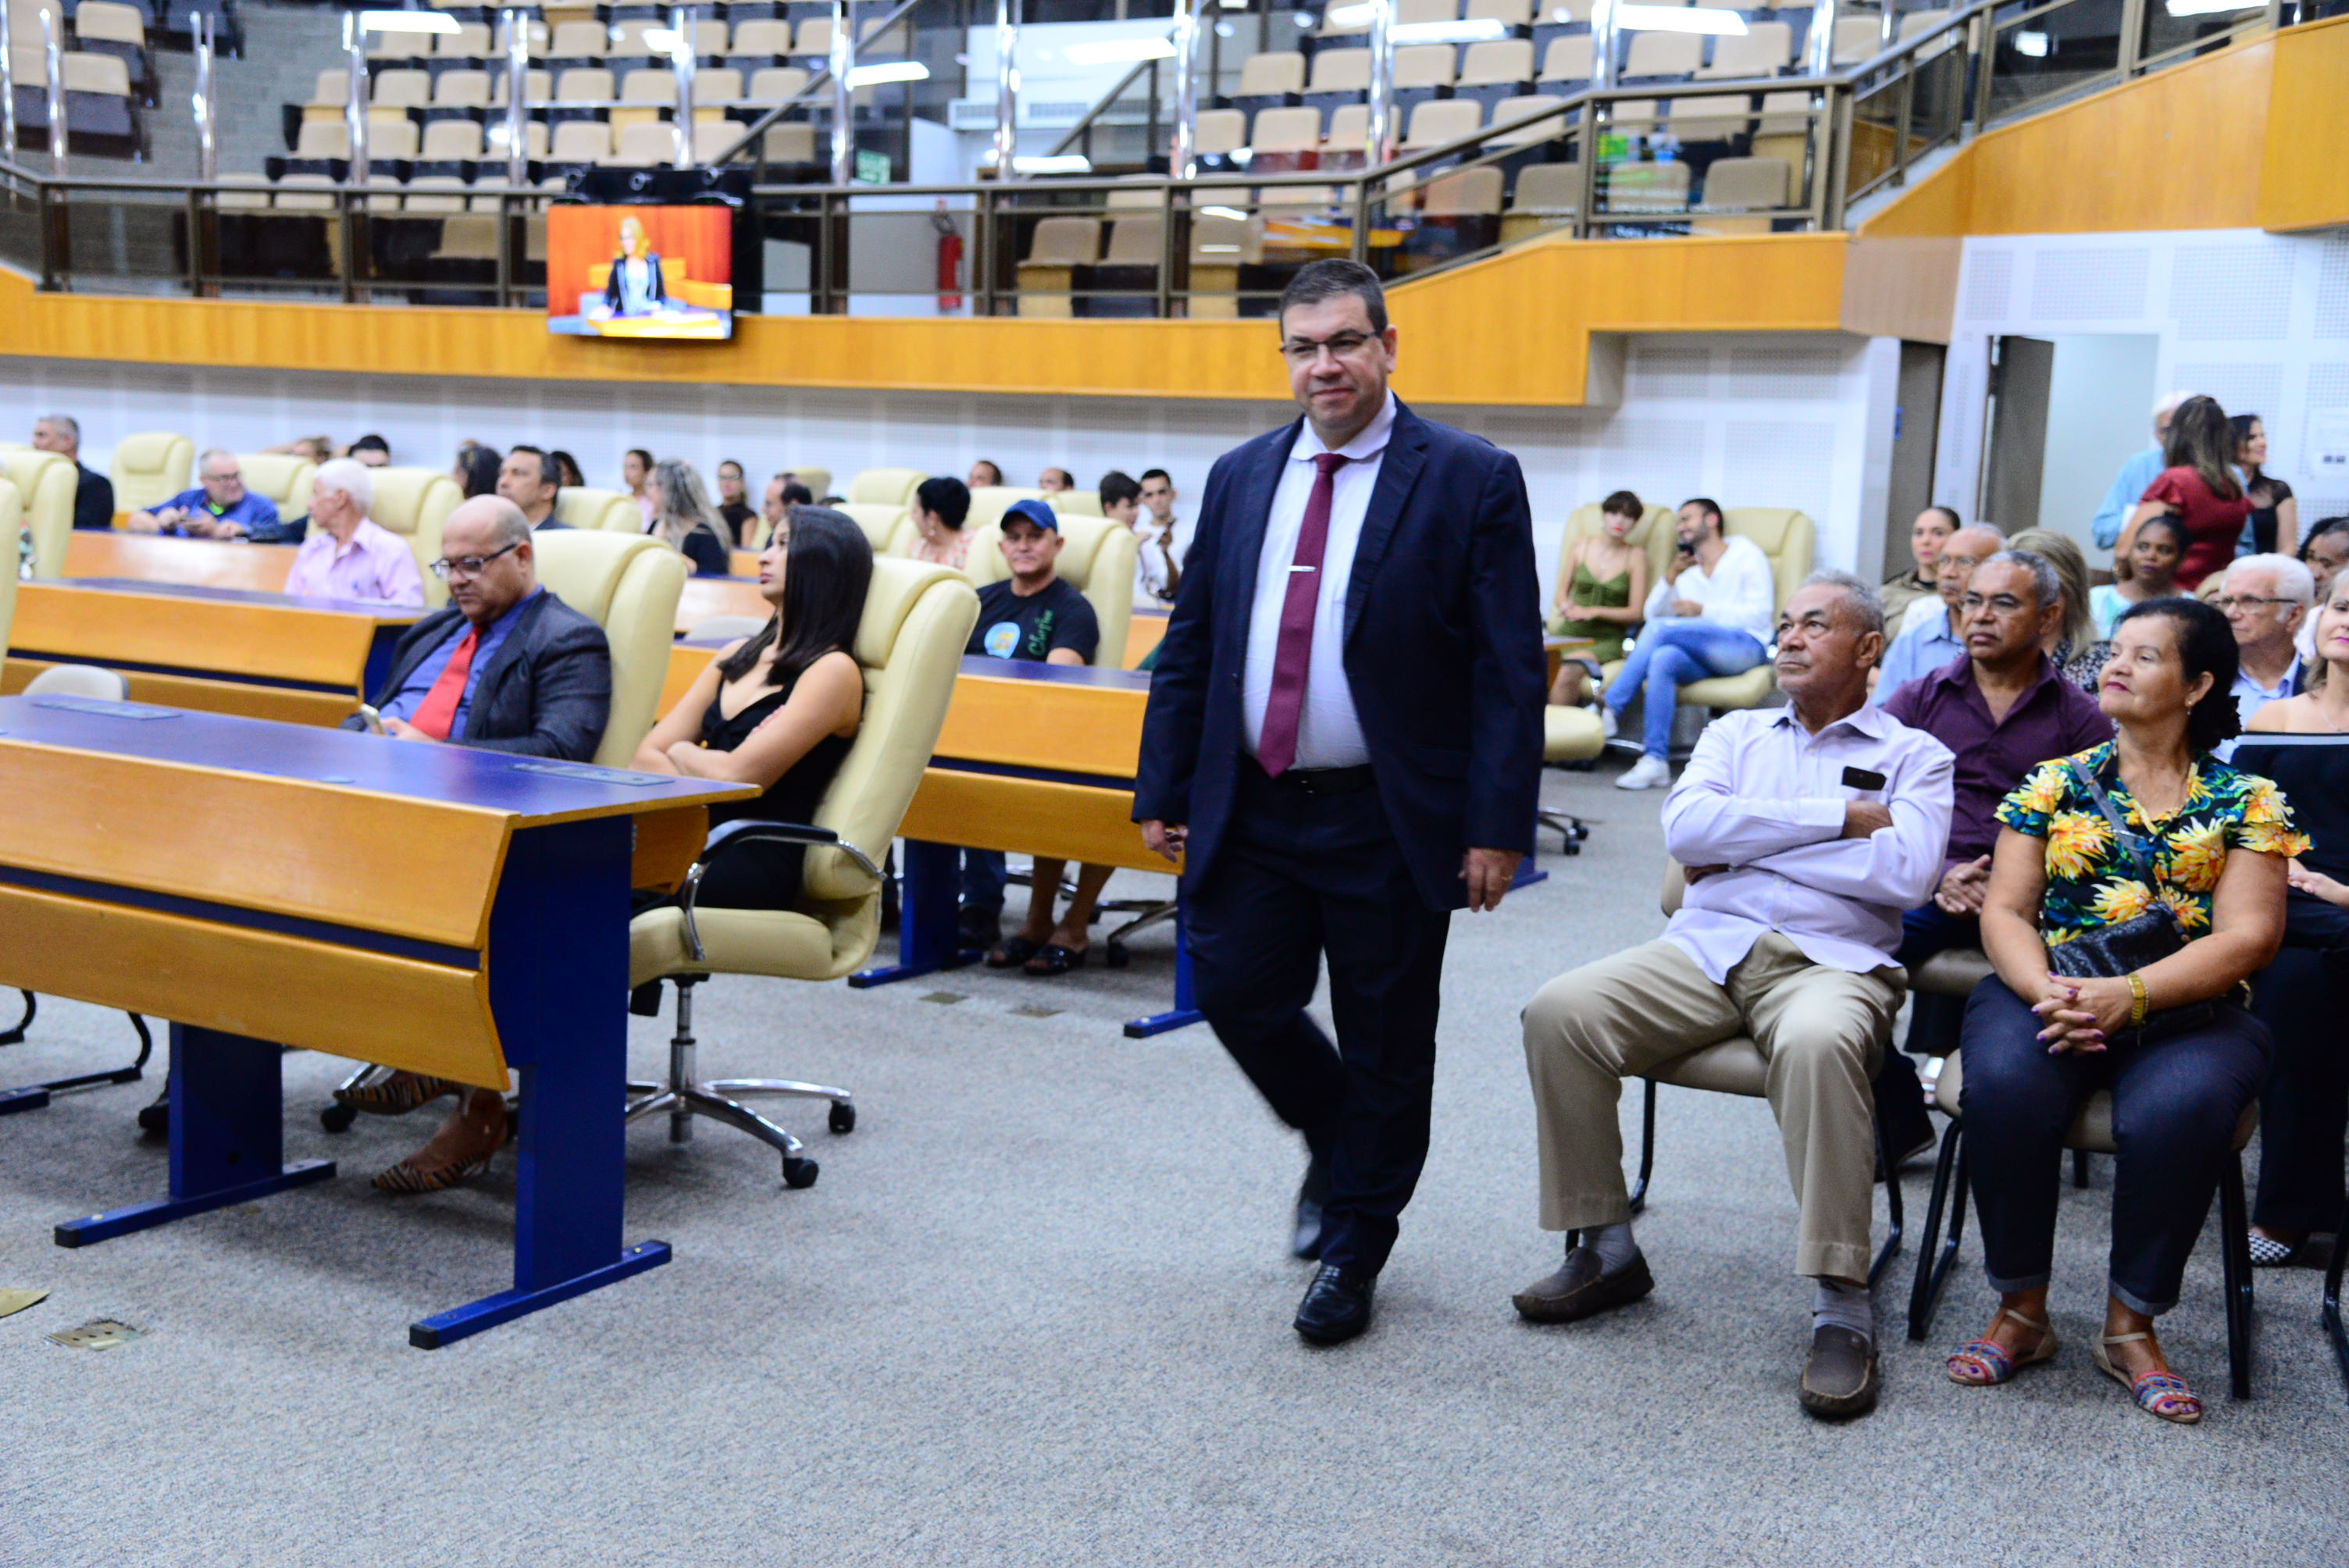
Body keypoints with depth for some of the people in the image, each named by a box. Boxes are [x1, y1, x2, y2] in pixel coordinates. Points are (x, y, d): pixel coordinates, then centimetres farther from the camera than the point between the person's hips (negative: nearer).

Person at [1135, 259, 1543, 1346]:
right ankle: (1337, 1145, 36)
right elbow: (1189, 644, 12)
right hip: (1253, 808, 4)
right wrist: (1163, 790, 7)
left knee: (1384, 1043, 7)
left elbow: (1510, 670, -8)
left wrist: (1498, 825, -14)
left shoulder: (1471, 481, -5)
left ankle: (1354, 1248, 26)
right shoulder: (1240, 478, 9)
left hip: (1388, 822, -4)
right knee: (1238, 996, 5)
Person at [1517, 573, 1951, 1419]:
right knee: (1559, 1011, -22)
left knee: (1820, 1041, -40)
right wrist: (1837, 816, -3)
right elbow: (1685, 827, 2)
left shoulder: (1913, 755, 13)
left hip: (1830, 961, -3)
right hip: (1706, 947, 4)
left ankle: (1842, 1305, -30)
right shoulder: (1735, 734, 23)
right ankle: (1604, 1248, -8)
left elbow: (1906, 872, -7)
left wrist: (1744, 840, -1)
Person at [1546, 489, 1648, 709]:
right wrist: (1566, 606, -8)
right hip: (1571, 632, 2)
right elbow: (1560, 594, 16)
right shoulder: (1581, 546, 12)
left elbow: (1635, 612, 1)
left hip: (1608, 638, -2)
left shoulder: (1636, 556, 5)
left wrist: (1594, 612, -12)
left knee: (1570, 671, -34)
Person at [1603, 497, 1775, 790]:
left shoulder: (1746, 554, 11)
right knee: (1663, 659, -32)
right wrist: (1671, 577, 6)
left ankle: (1610, 710, -28)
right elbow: (1651, 613, 18)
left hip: (1745, 647, -5)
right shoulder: (1687, 571, 28)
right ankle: (1654, 761, -40)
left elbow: (1759, 614, -3)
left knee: (1661, 628, -26)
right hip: (1703, 661, 5)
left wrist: (1703, 611, -9)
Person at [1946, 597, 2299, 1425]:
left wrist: (2126, 996, -19)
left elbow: (2246, 937, -4)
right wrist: (2045, 991, -15)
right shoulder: (2054, 785, 13)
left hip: (2188, 1009, -1)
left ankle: (2131, 1326, -13)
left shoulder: (2246, 802, 8)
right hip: (2047, 993, 1)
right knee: (2004, 1086, -32)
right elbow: (2005, 911, 7)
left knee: (2179, 1110, -35)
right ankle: (2020, 1311, -13)